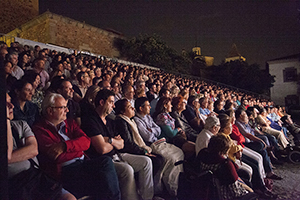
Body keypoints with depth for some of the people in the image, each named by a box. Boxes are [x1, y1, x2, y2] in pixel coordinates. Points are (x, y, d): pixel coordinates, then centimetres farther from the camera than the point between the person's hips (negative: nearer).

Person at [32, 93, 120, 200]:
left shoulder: (70, 123, 20)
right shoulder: (39, 130, 2)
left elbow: (86, 141, 2)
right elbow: (55, 155, -11)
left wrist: (65, 146, -15)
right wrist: (76, 145, 0)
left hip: (83, 164, 6)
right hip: (64, 171, -6)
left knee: (106, 161, -25)